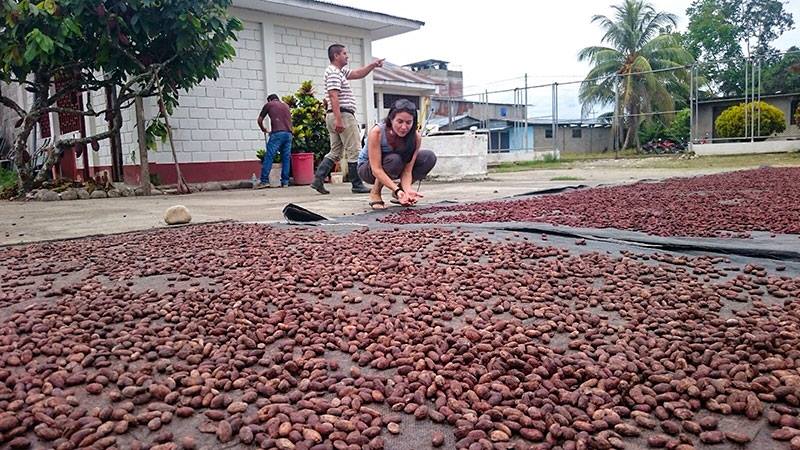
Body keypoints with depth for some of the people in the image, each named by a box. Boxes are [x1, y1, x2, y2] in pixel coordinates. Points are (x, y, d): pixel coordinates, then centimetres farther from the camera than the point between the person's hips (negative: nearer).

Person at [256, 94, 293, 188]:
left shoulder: (269, 104, 14)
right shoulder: (286, 105, 26)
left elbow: (260, 120, 15)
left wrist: (264, 130, 30)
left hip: (277, 133, -4)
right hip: (288, 133, 4)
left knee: (269, 157, -5)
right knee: (286, 158, 6)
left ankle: (264, 180, -10)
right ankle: (285, 181, 4)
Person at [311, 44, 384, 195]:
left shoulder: (340, 71, 22)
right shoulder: (333, 72, -10)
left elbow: (358, 74, 30)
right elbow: (333, 96, -20)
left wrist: (372, 65, 16)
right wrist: (338, 119, -27)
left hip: (337, 117, 11)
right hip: (343, 115, -11)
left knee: (335, 152, 11)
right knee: (354, 151, -5)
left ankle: (318, 179, 5)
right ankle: (357, 185, -1)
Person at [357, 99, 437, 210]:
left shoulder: (416, 137, -22)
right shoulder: (377, 132, -32)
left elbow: (407, 170, -23)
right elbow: (376, 169, -36)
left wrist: (407, 189, -43)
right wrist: (397, 190, -47)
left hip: (396, 169, 4)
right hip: (367, 168, -4)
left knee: (429, 157, -17)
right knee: (394, 159, -37)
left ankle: (402, 189, 0)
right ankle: (375, 192, -12)